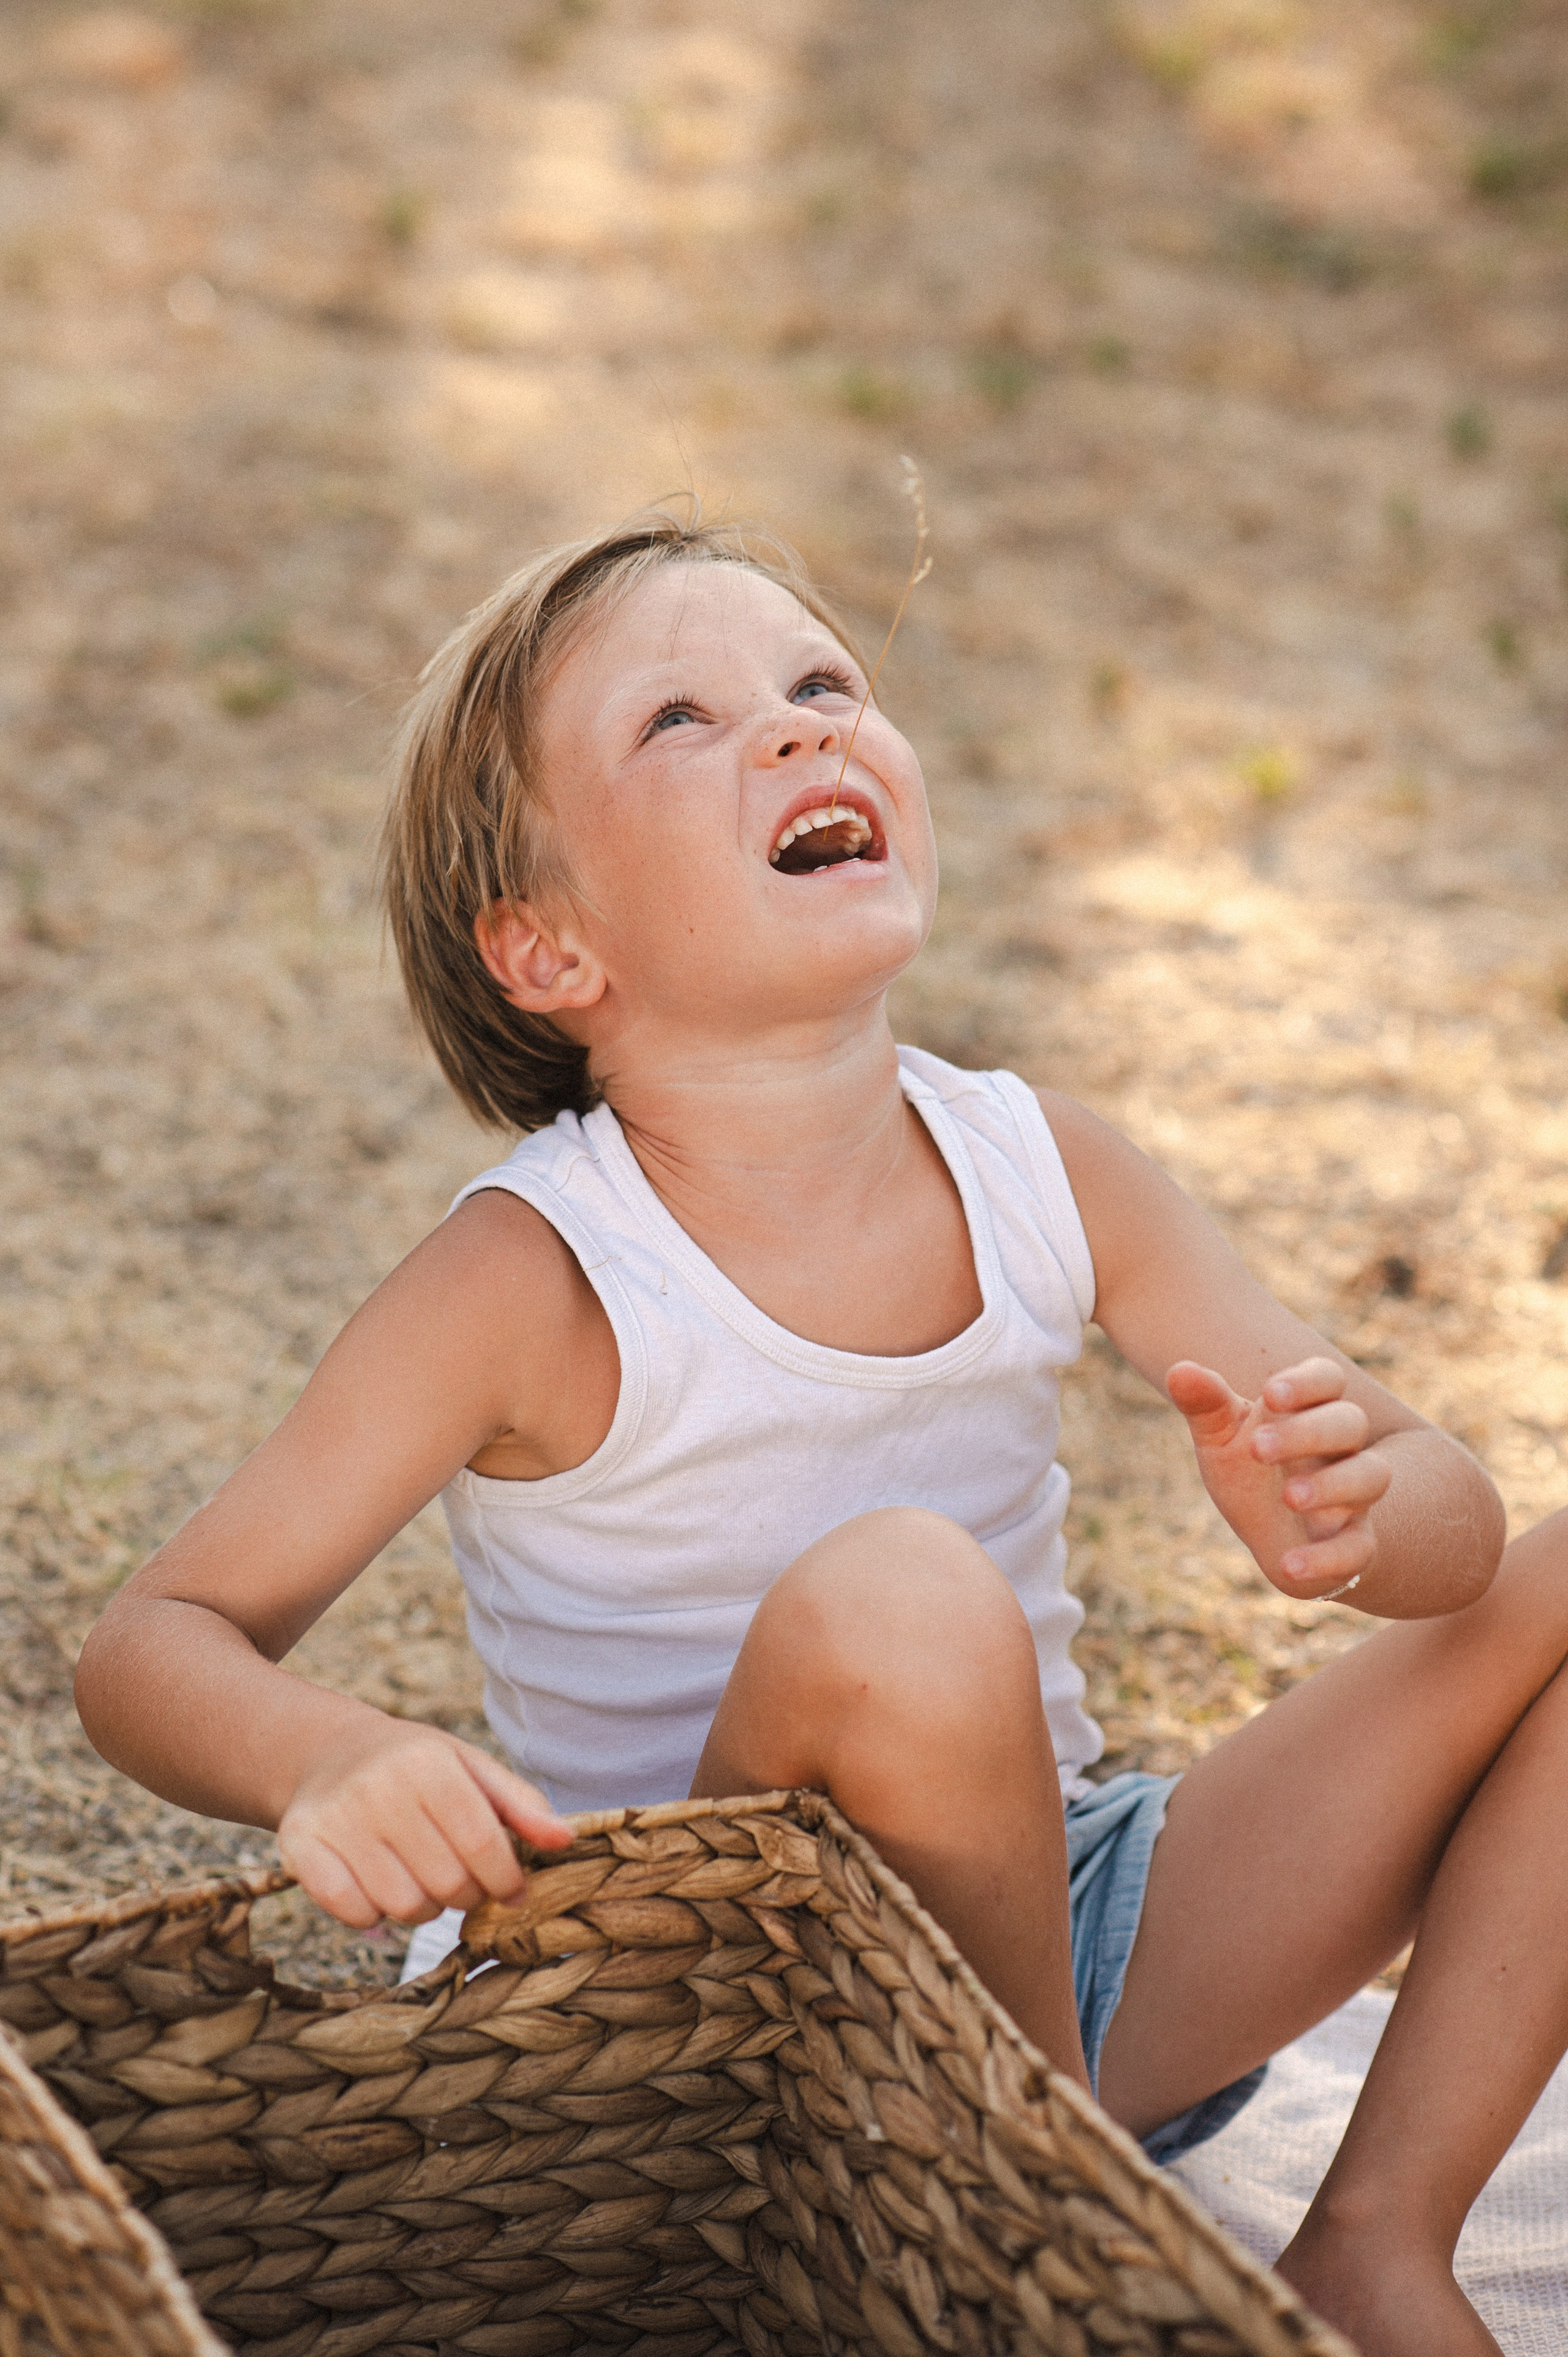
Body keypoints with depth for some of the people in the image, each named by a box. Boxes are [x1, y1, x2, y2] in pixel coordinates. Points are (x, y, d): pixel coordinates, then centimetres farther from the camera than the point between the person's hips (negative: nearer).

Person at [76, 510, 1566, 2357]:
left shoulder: (1043, 1174, -6)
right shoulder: (536, 1285, -18)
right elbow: (152, 1645, -15)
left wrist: (1354, 1516, -27)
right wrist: (328, 1760, -37)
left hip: (1078, 1950, 5)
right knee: (898, 1599, -36)